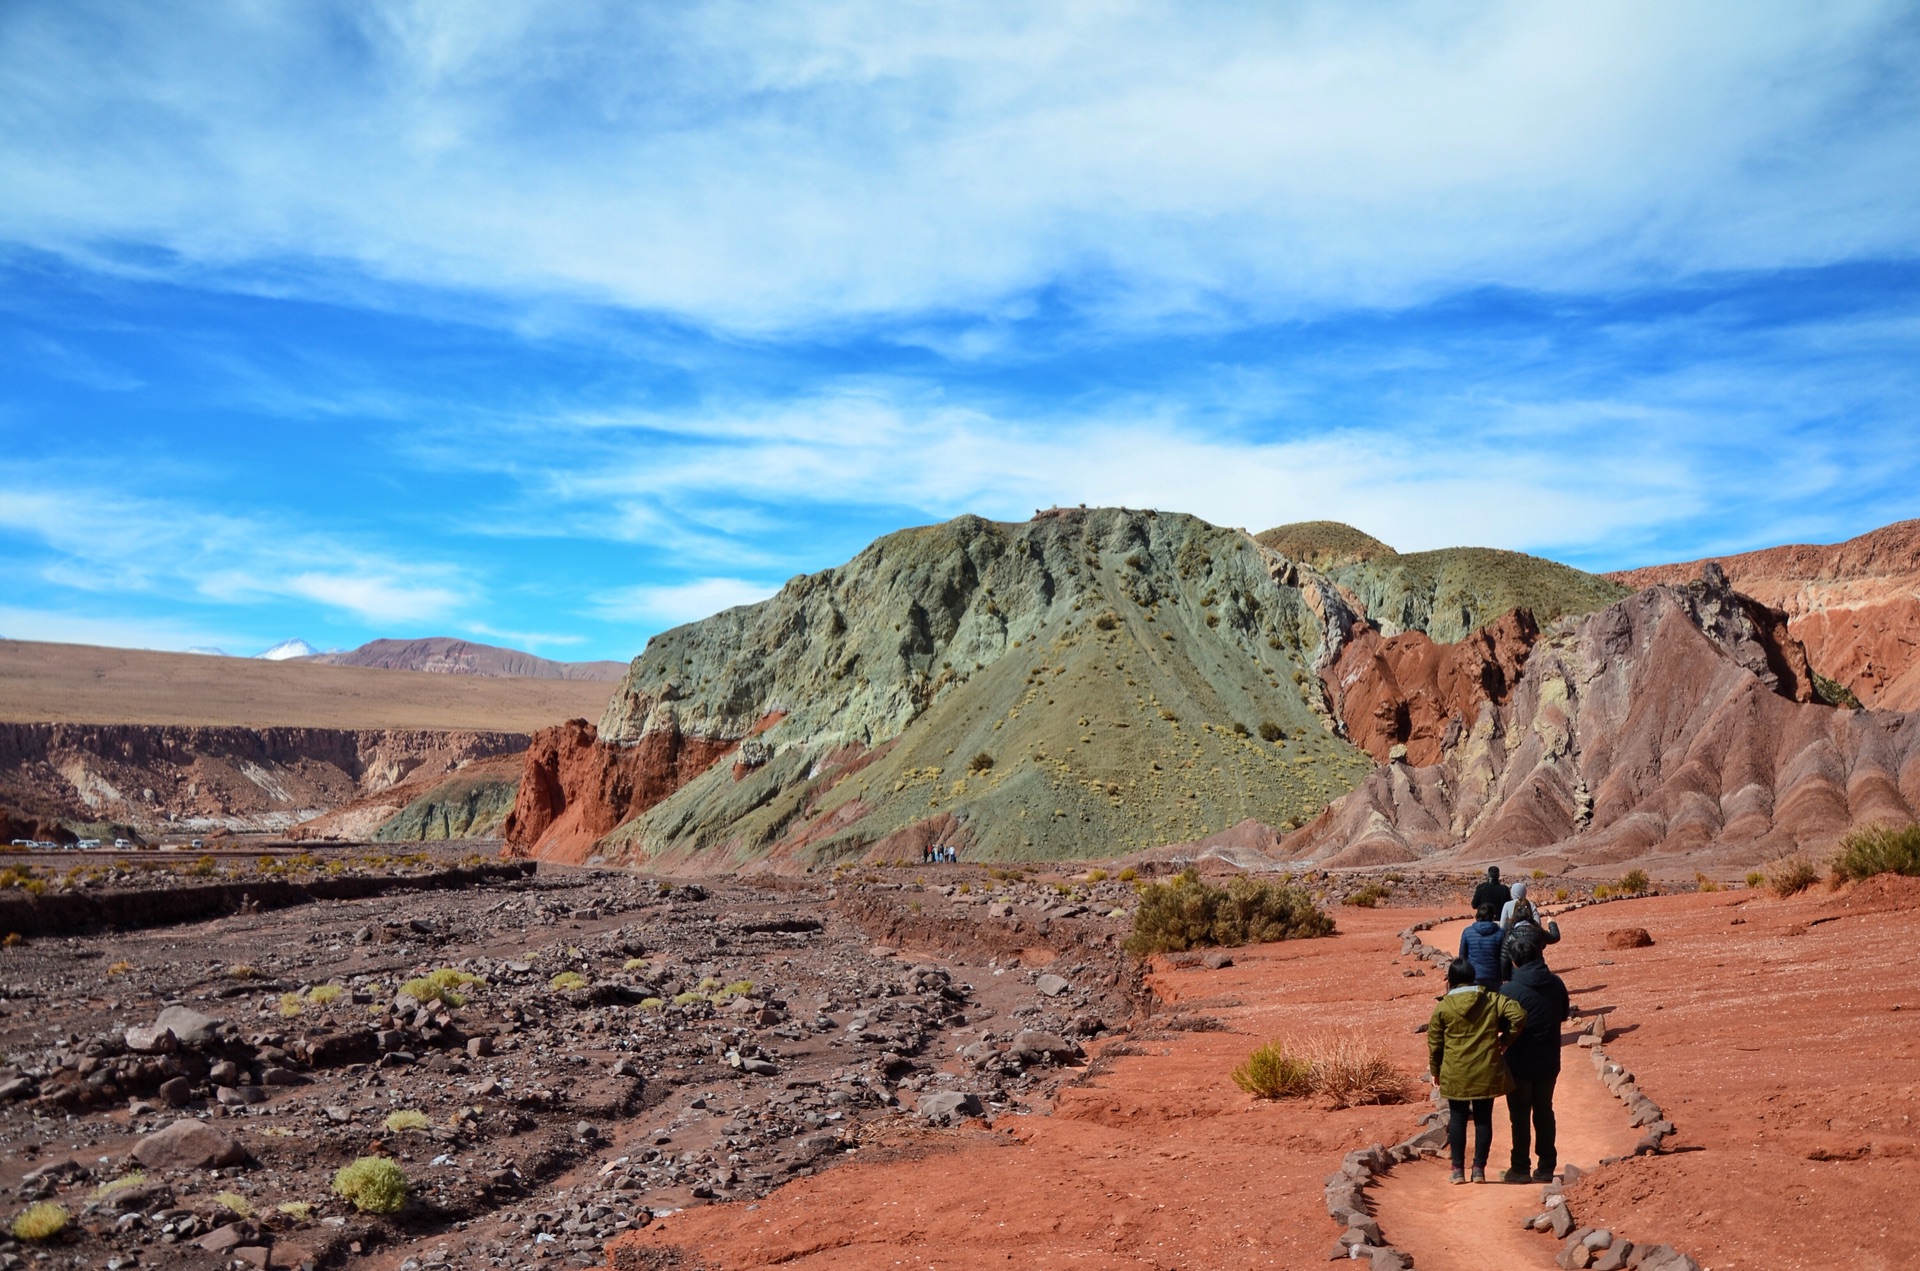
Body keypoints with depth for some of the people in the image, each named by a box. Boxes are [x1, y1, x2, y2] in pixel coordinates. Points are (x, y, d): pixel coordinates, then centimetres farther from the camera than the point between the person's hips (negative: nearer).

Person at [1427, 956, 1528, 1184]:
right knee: (1483, 1119, 11)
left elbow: (1434, 1043, 0)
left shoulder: (1443, 1007, -5)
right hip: (1486, 1072, 1)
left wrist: (1435, 1071, 14)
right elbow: (1519, 1014, -12)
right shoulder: (1491, 1000, -2)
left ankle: (1458, 1169, 13)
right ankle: (1479, 1169, 12)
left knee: (1457, 1119, 10)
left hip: (1455, 1075, -1)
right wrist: (1506, 1038, 2)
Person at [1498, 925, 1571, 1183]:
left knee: (1520, 1116, 8)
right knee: (1544, 1112, 16)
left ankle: (1520, 1169, 15)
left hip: (1519, 1064, -4)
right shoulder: (1556, 984, -6)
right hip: (1549, 1062, 5)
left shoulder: (1510, 990, -22)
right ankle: (1546, 1167, 23)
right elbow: (1563, 1015, 10)